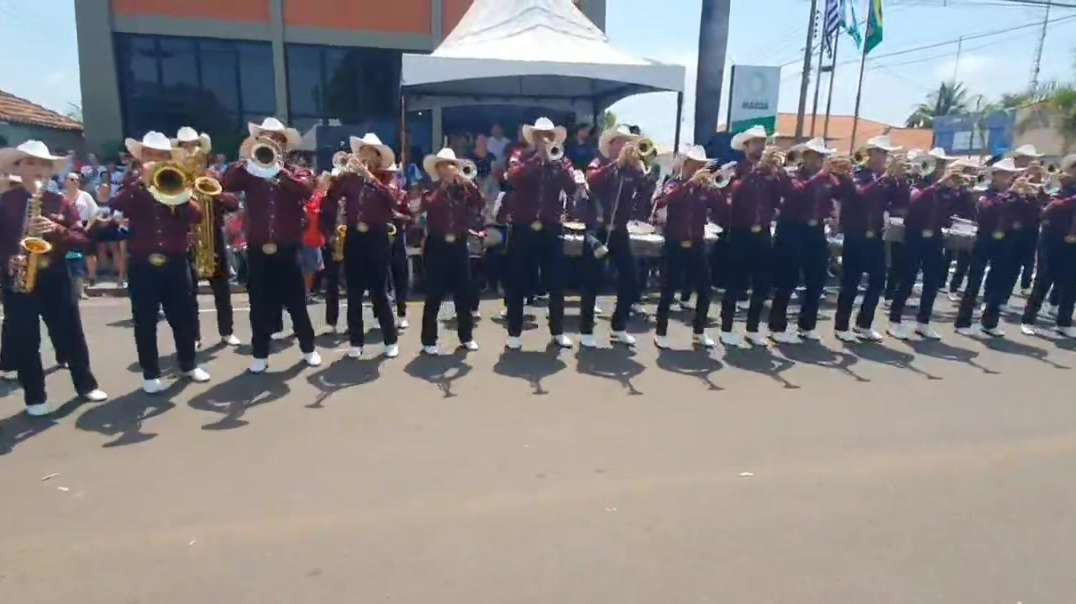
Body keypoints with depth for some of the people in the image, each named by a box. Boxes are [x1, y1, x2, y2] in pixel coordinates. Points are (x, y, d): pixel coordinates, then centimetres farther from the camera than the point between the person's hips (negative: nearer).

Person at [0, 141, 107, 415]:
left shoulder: (60, 203, 5)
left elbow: (83, 238, 0)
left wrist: (57, 231, -17)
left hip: (54, 277, 1)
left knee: (71, 335, 8)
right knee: (25, 341, 5)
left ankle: (86, 384, 23)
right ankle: (35, 397, 16)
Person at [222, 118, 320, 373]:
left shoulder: (297, 172, 4)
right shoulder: (249, 172, 7)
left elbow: (306, 188, -18)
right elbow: (226, 184, -11)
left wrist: (279, 170, -26)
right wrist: (246, 158, -19)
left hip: (287, 251, -1)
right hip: (257, 251, 1)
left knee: (297, 304, 7)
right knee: (260, 307, 8)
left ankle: (308, 349, 22)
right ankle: (260, 355, 20)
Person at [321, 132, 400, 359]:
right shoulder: (349, 179, 4)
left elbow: (392, 198, -19)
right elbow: (328, 203, 2)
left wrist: (370, 176, -22)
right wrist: (330, 231, -4)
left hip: (377, 240, -2)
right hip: (353, 240, 2)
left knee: (379, 292, 1)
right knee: (354, 293, 6)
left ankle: (391, 341, 11)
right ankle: (356, 342, 16)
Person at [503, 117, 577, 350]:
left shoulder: (560, 162, 9)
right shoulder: (520, 156, 4)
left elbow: (572, 189, -8)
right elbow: (513, 178, -18)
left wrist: (555, 161, -16)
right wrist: (538, 157, -18)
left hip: (551, 230, 2)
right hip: (522, 229, -2)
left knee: (556, 284, 7)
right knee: (518, 284, 3)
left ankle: (558, 331, 21)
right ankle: (514, 333, 14)